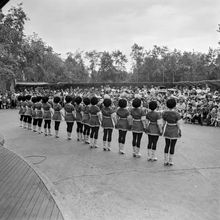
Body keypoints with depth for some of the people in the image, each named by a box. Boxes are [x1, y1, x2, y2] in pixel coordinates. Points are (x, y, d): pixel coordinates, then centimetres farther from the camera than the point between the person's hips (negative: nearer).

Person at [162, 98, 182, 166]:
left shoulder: (164, 113, -9)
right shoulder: (177, 114, -20)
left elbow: (164, 122, 2)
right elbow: (178, 124, -15)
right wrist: (180, 132, 0)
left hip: (167, 130, 3)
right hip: (174, 131, -3)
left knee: (167, 145, 15)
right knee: (172, 146, 8)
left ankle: (165, 161, 17)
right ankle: (170, 161, 16)